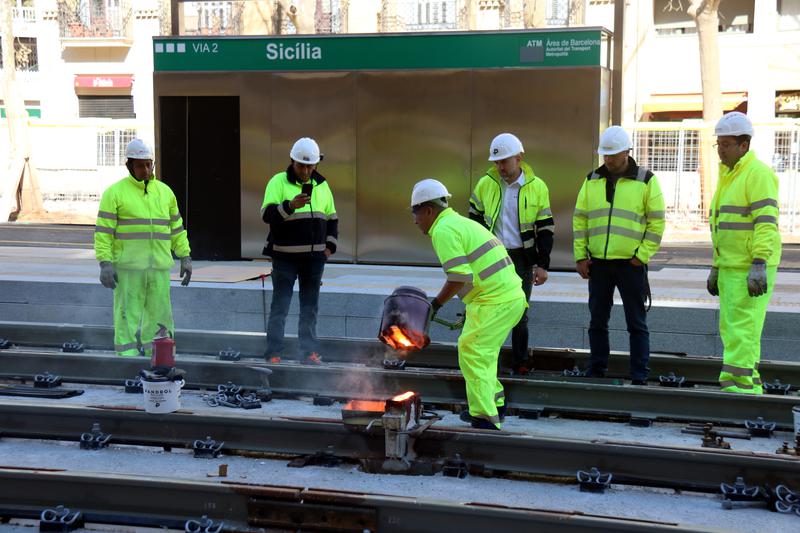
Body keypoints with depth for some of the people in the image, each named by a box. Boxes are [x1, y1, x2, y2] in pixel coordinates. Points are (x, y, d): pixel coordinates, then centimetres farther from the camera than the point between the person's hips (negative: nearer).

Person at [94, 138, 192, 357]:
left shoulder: (165, 191, 14)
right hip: (127, 267, -4)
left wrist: (185, 256, 12)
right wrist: (105, 263, -13)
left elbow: (176, 228, 19)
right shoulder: (115, 193, -1)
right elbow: (103, 231, -5)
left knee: (159, 314, 6)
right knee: (127, 314, -3)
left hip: (159, 266, 4)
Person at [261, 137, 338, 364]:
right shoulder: (279, 182, -5)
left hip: (314, 256, 5)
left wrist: (330, 245, 10)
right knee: (280, 306, -1)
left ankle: (309, 352, 17)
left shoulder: (322, 185, 11)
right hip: (285, 256, -5)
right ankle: (274, 353, 4)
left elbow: (332, 218, 21)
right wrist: (290, 205, -29)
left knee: (310, 307, 10)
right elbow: (267, 214, -15)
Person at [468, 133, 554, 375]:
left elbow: (545, 228, 1)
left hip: (522, 258, -1)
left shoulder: (537, 187, -2)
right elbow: (474, 220, 12)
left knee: (519, 314, 7)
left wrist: (542, 264, -3)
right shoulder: (485, 184, 2)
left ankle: (520, 364, 18)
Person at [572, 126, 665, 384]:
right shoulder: (592, 180, 10)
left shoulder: (646, 180, -1)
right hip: (598, 263, 4)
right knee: (597, 321, 11)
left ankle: (639, 378, 6)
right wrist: (580, 256, 3)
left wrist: (642, 256, -9)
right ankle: (596, 372, 21)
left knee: (636, 323, 1)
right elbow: (579, 219, 11)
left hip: (630, 263, -4)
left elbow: (657, 221, -2)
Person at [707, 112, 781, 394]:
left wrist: (759, 265, -27)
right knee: (731, 328, 11)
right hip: (731, 266, 10)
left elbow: (766, 222, -20)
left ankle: (737, 387, -9)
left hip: (751, 270, -10)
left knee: (741, 329, -11)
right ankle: (751, 386, 18)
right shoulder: (728, 175, 18)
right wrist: (716, 267, 22)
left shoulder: (758, 174, -12)